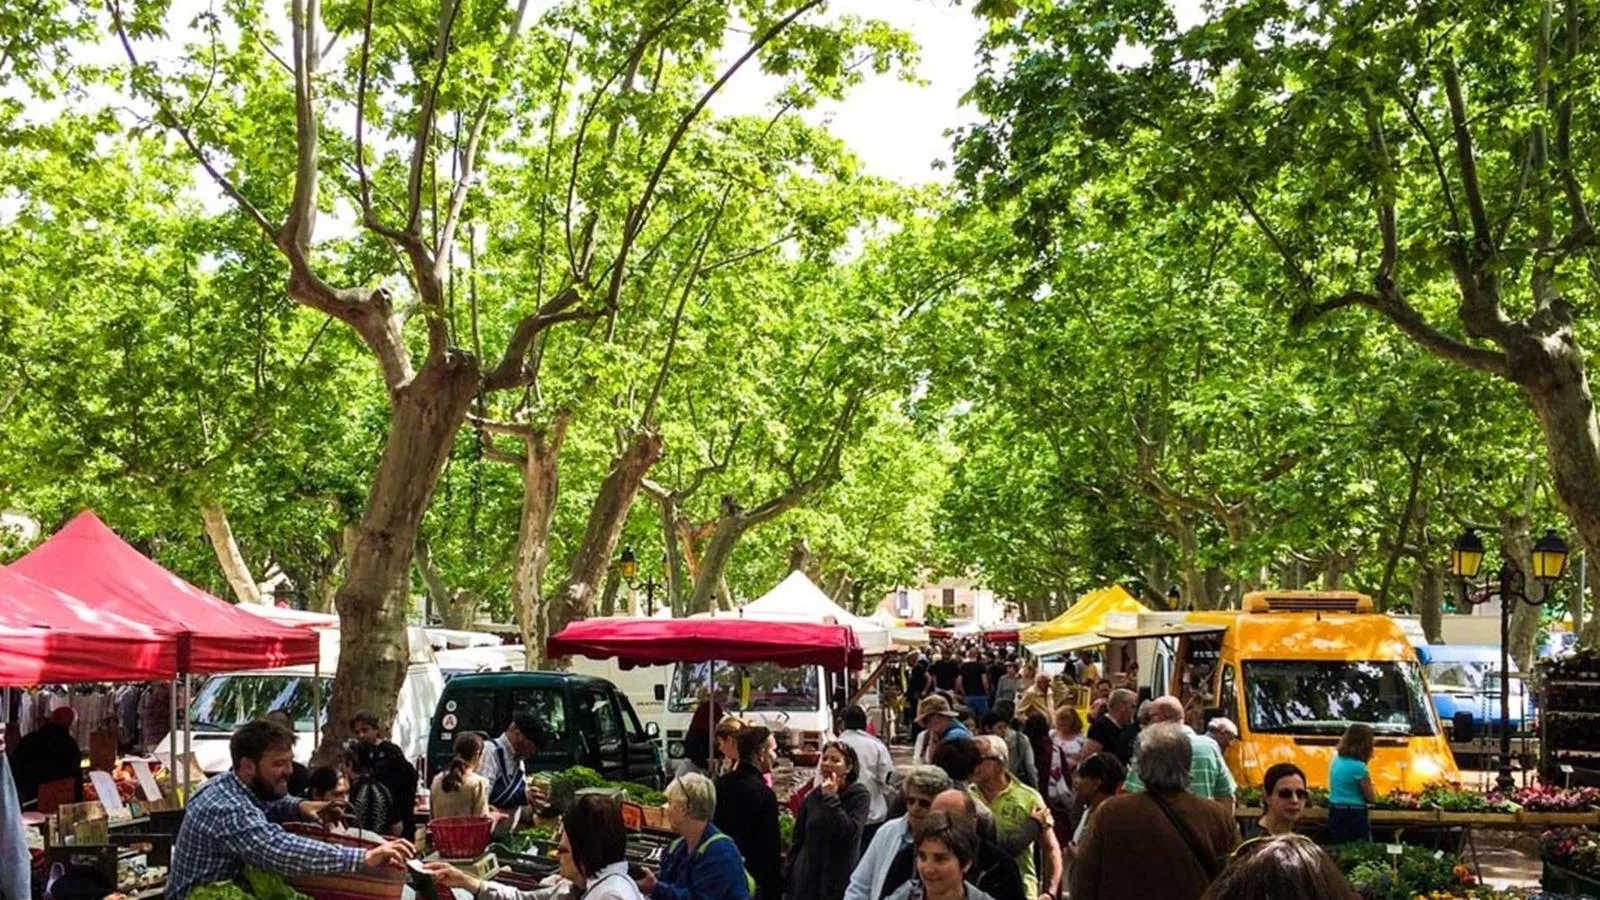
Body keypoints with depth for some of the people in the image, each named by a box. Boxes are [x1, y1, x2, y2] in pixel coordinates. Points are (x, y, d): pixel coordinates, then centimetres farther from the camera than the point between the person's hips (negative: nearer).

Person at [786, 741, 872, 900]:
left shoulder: (859, 795, -4)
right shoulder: (812, 797, 7)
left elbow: (850, 833, -19)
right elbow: (797, 842, 12)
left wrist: (831, 798, -14)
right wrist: (788, 882, 9)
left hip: (840, 882, -4)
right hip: (806, 882, 4)